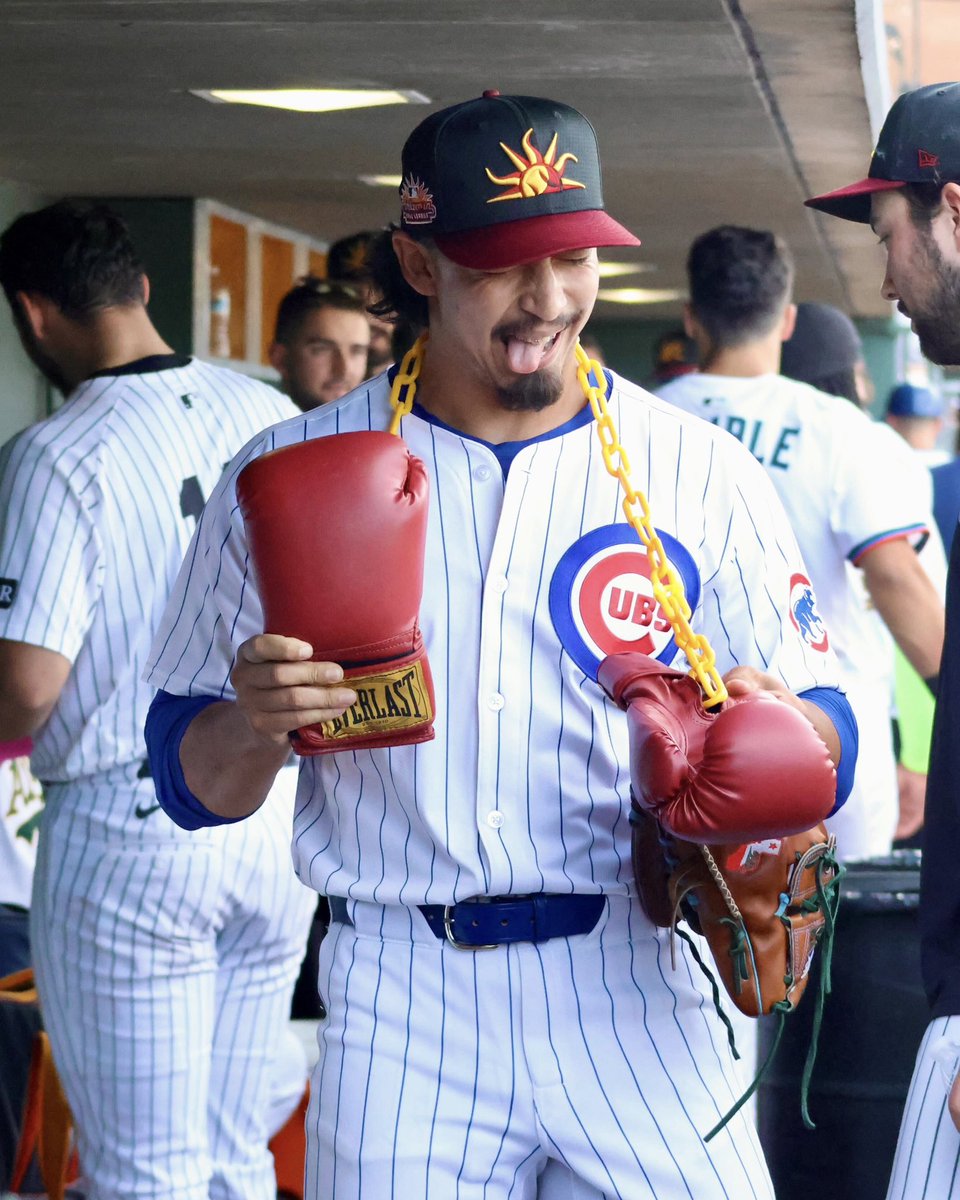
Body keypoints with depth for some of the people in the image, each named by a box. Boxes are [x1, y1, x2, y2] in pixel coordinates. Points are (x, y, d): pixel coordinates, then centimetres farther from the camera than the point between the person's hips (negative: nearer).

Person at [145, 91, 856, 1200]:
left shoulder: (699, 472, 4)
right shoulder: (289, 476, 3)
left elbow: (825, 741, 3)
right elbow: (192, 783, 5)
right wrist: (257, 725, -18)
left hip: (631, 990, 0)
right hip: (396, 1009, 0)